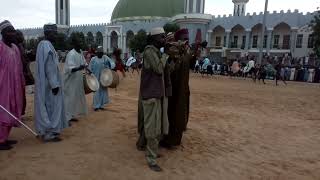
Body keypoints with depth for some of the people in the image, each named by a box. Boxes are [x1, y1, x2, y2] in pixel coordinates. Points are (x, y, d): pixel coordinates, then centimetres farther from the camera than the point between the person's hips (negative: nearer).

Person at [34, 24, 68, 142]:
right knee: (52, 106, -2)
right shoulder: (47, 46, -17)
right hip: (50, 83, -10)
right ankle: (49, 133, 6)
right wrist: (54, 84, -21)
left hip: (44, 83, 10)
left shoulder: (42, 44, 13)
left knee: (46, 106, 15)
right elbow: (49, 68, -22)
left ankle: (45, 131, 25)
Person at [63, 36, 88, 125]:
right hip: (71, 81, -9)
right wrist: (79, 68, -46)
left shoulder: (80, 52, 6)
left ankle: (71, 115, 28)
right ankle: (66, 118, 5)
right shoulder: (71, 54, -20)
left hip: (78, 80, 9)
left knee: (76, 98, 15)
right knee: (69, 99, -4)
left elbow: (84, 63, 25)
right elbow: (70, 68, -30)